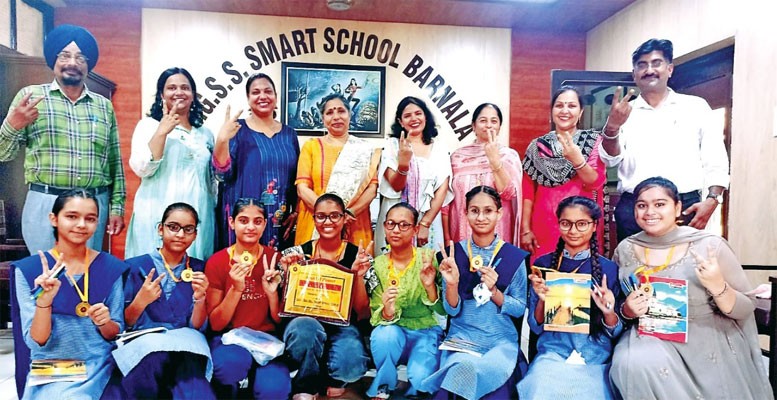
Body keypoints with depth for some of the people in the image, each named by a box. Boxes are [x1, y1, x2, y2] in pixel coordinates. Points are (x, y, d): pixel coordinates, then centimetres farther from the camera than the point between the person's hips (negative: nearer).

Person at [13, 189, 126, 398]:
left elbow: (117, 334, 6)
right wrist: (43, 301, -23)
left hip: (96, 366, 1)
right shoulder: (28, 269, -3)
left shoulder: (110, 267, 0)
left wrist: (104, 323, -15)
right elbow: (36, 342, -7)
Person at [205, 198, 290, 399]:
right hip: (229, 337, -1)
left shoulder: (274, 258, -2)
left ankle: (254, 380, 7)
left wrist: (272, 292, -18)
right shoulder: (216, 262, -5)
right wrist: (236, 289, -20)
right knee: (231, 364, -36)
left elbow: (280, 319, 2)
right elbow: (215, 324, -5)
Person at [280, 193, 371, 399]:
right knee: (305, 328, -36)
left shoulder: (356, 255, -1)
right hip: (305, 323, 1)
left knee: (351, 365, -33)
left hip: (342, 328, 0)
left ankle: (333, 377, 7)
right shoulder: (300, 252, 1)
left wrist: (358, 276, -17)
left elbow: (362, 312, -2)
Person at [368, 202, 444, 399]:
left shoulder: (428, 258, -9)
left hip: (426, 332, -1)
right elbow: (375, 317, -7)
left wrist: (430, 286, -29)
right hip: (394, 331, 1)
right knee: (384, 335, -32)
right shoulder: (377, 264, -7)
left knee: (420, 381, -25)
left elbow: (443, 310, -10)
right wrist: (387, 313, -30)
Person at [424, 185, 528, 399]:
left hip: (501, 340, 0)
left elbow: (520, 309, 2)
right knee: (464, 370, -30)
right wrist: (451, 283, -19)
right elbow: (452, 311, 1)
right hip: (461, 337, 1)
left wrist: (494, 291, -16)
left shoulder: (514, 257, -2)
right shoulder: (454, 253, 1)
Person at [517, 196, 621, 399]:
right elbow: (536, 327, 5)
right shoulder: (543, 264, 3)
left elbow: (616, 333, 6)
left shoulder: (609, 268, 3)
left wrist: (608, 311, -14)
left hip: (596, 360, 1)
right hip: (552, 354, 0)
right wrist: (541, 299, -14)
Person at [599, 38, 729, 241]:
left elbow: (715, 160, 8)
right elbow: (611, 159, 2)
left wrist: (712, 200, -7)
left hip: (685, 207, 0)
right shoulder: (625, 113, 12)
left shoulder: (696, 107, 11)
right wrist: (612, 126, -17)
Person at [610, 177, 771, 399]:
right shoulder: (625, 250, 0)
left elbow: (745, 310, -3)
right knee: (632, 363, -26)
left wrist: (718, 287, -23)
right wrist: (627, 311, -12)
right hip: (650, 339, 2)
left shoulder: (710, 246, -7)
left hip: (709, 345, -1)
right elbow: (616, 311, 11)